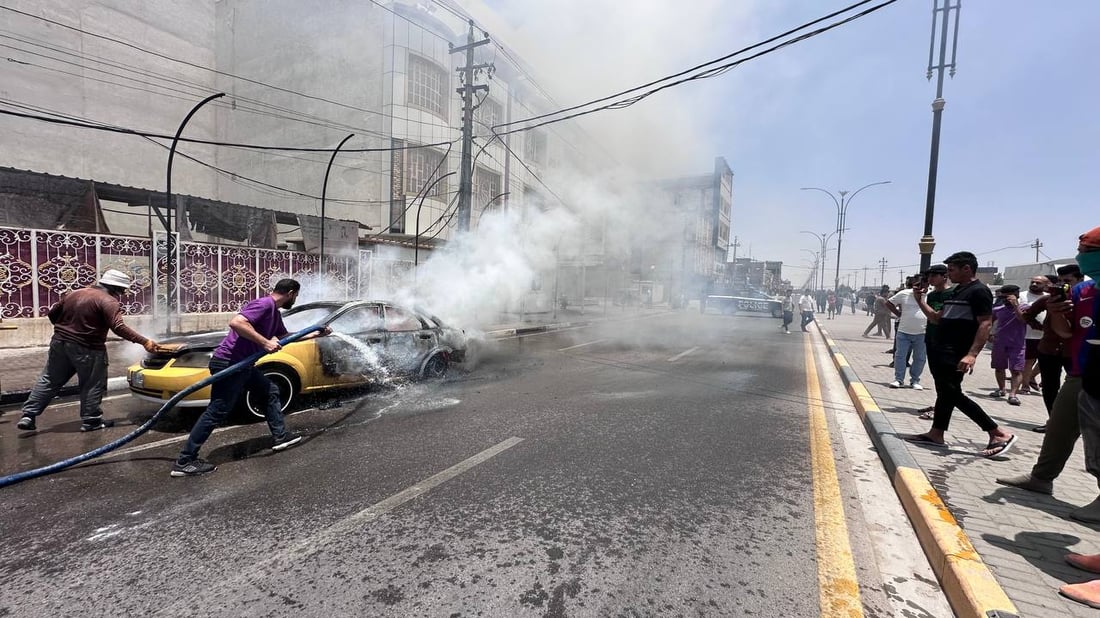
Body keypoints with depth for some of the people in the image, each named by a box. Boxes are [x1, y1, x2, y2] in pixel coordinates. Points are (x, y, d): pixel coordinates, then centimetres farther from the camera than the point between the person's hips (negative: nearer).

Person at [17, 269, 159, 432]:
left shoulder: (75, 293, 12)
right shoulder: (108, 301, -15)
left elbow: (53, 313, 19)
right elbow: (118, 327, -25)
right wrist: (144, 341, -27)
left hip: (59, 342, 8)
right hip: (87, 348, -7)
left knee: (49, 381, 18)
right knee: (93, 385, 4)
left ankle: (28, 415, 18)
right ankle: (91, 421, 9)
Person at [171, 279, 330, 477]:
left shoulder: (274, 311, 15)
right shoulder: (265, 304, -16)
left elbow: (284, 336, 31)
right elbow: (236, 322, -30)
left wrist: (314, 334, 33)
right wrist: (265, 342, -26)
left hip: (243, 364, 11)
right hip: (228, 363, -11)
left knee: (270, 392, 17)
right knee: (216, 412, -6)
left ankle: (281, 437, 24)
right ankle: (184, 461, 3)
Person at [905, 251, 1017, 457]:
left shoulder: (979, 291, -11)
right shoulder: (957, 292, 17)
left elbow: (985, 324, -19)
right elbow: (938, 319, 20)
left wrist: (972, 354, -28)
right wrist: (920, 300, 10)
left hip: (955, 355, -10)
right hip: (941, 352, 10)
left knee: (953, 394, -9)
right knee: (945, 393, 13)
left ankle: (1000, 434, -1)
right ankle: (936, 434, 19)